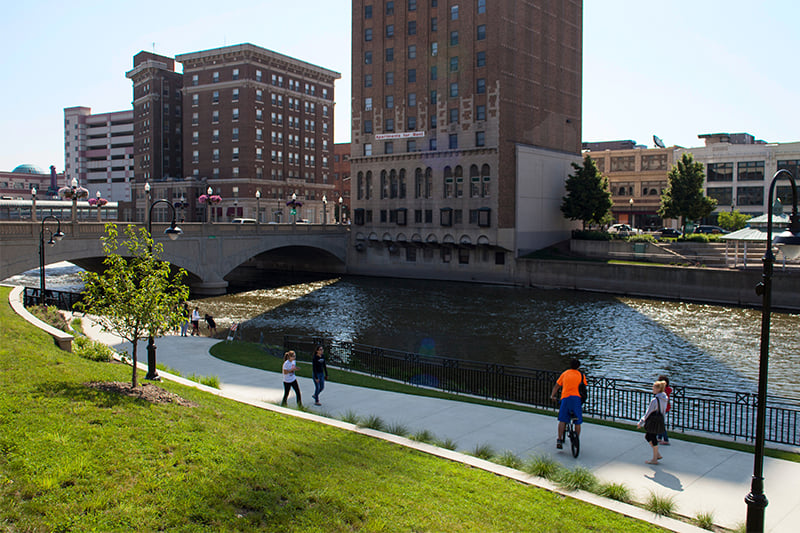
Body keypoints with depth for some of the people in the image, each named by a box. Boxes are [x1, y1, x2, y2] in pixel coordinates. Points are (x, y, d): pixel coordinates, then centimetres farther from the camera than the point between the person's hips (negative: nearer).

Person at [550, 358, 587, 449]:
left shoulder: (564, 373, 19)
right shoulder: (581, 375, 16)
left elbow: (556, 386, 21)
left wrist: (553, 396, 32)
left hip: (565, 398, 1)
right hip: (577, 397, -1)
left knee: (562, 420, 6)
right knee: (578, 422, 9)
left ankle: (559, 440, -1)